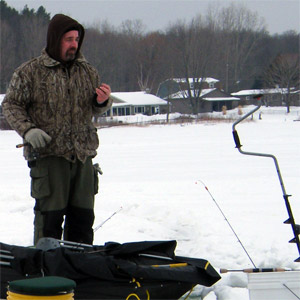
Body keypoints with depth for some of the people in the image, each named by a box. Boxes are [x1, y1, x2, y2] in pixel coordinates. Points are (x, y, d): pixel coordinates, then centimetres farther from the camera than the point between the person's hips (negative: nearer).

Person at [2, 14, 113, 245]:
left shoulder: (88, 71, 12)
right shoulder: (30, 72, -2)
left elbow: (97, 108, 20)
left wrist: (103, 101, -4)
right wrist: (27, 130, -14)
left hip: (83, 155, 5)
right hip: (49, 154, -5)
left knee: (82, 216, 10)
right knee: (50, 216, -4)